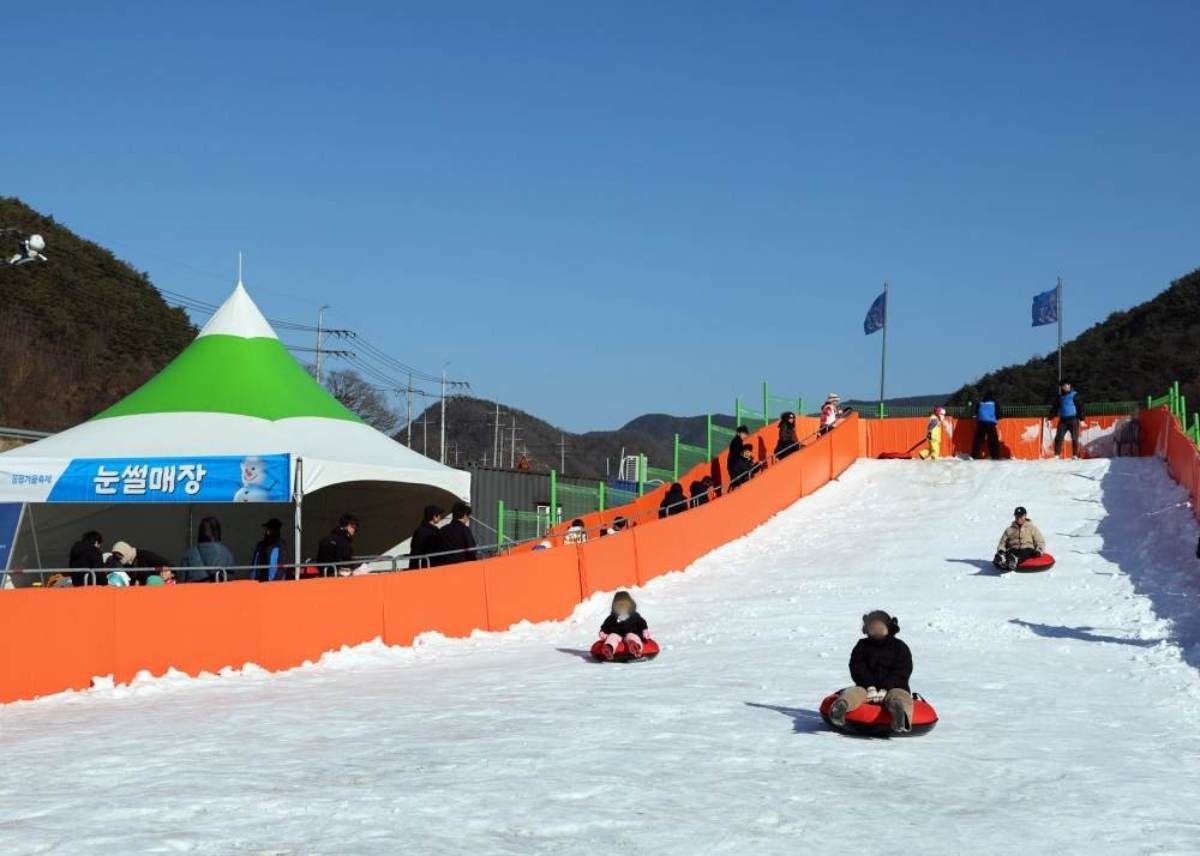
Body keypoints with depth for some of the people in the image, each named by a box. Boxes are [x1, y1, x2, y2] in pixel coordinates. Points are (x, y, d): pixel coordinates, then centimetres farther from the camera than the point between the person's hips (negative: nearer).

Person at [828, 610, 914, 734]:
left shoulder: (900, 647, 11)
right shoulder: (862, 646, 17)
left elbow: (902, 671, 0)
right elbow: (857, 668, 4)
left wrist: (885, 689, -16)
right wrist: (870, 687, -14)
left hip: (893, 687, -2)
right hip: (867, 687, 2)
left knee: (900, 696, -38)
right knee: (853, 692, -32)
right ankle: (842, 705, -65)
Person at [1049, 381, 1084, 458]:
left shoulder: (1074, 395, -1)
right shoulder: (1059, 396, 13)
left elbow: (1080, 406, -5)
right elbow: (1054, 407, 19)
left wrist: (1081, 419, -12)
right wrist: (1050, 418, 12)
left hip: (1073, 420, -4)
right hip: (1063, 420, 4)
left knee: (1074, 438, -2)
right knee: (1058, 438, -3)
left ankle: (1075, 455, 4)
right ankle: (1056, 455, 1)